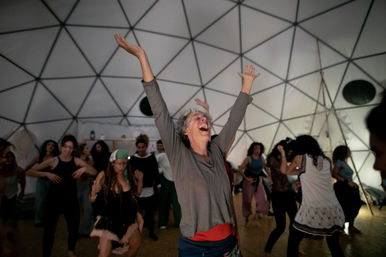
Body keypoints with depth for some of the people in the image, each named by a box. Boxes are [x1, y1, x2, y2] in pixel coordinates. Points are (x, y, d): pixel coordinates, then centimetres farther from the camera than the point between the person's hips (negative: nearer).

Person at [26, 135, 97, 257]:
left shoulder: (77, 161, 0)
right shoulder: (53, 161, -6)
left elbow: (94, 172, 2)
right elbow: (29, 172, -8)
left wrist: (84, 169, -17)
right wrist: (47, 174, -22)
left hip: (71, 200, 2)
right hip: (54, 199, -2)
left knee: (74, 228, 9)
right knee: (49, 229, 4)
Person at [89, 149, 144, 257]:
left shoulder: (129, 175, -6)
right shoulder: (104, 175, -15)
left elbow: (137, 193, 6)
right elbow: (92, 200, -12)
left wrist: (140, 180, -8)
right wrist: (94, 192, -33)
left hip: (128, 218, 4)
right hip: (109, 219, -4)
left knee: (136, 244, 16)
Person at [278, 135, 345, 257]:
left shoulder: (300, 157, 1)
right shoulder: (327, 161, 11)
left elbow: (284, 171, 14)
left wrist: (282, 153, 24)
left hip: (312, 211, -5)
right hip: (333, 211, 5)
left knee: (293, 242, 13)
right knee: (334, 246, 24)